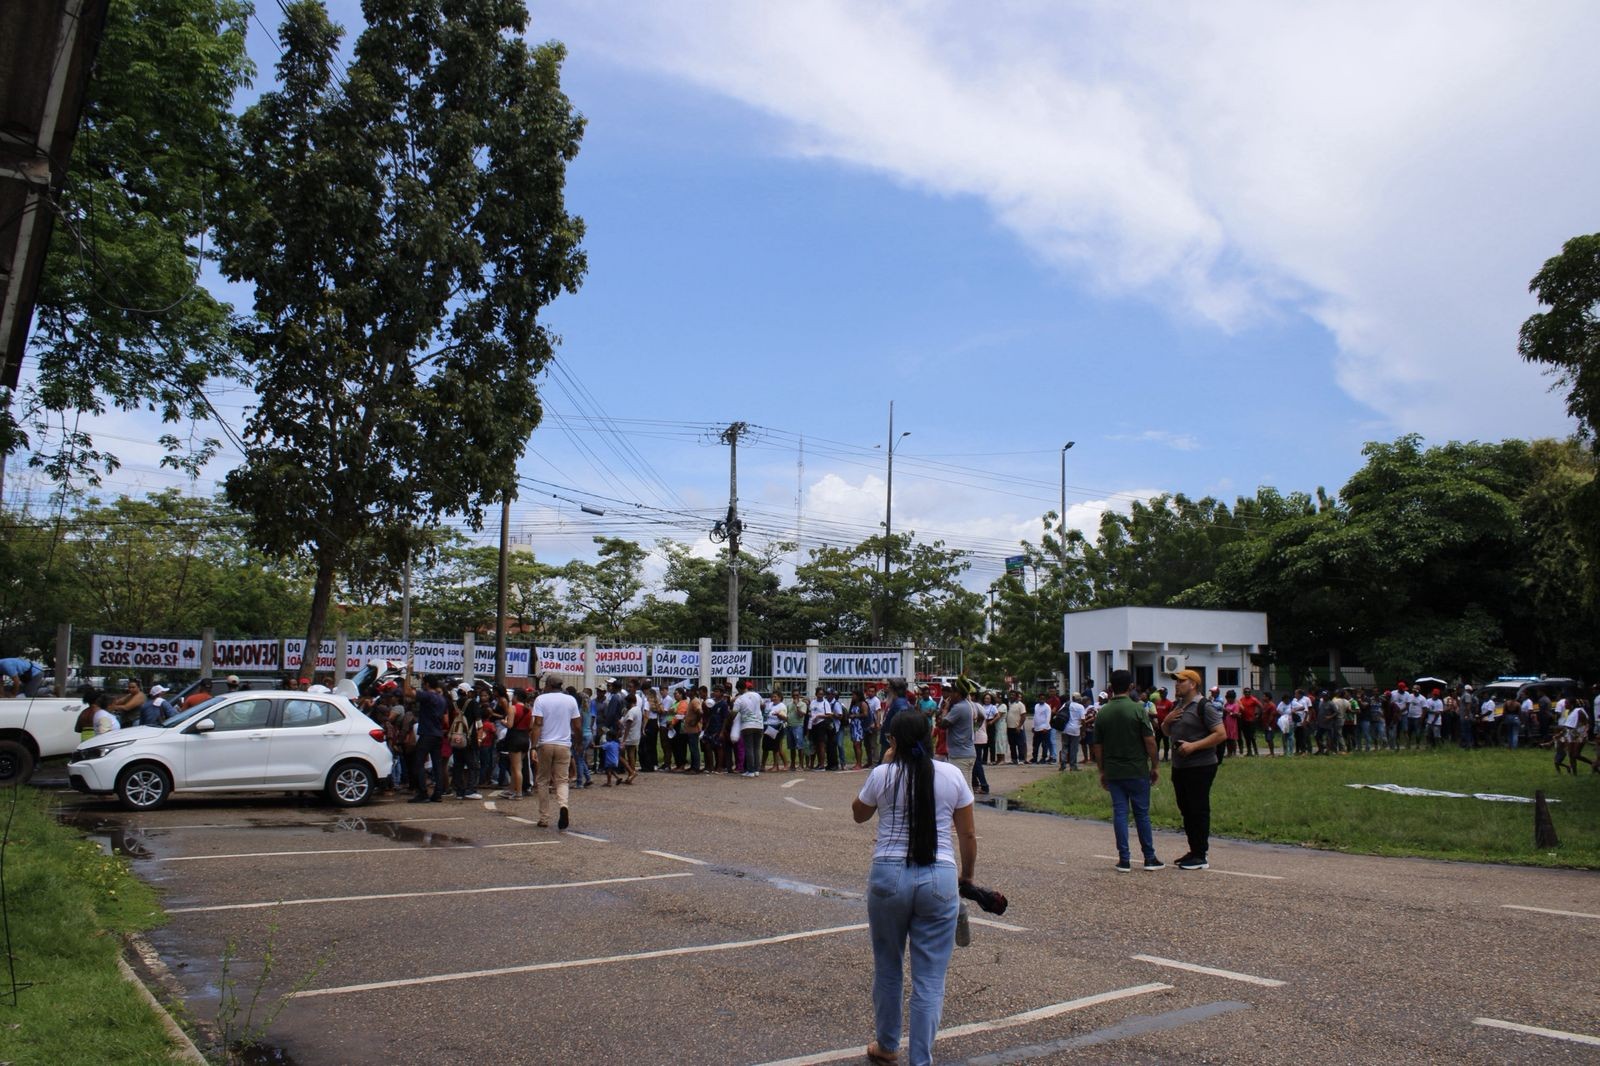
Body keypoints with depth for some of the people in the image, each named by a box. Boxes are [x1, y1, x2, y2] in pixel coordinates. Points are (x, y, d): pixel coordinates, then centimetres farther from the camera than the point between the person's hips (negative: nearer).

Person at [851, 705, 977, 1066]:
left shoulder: (883, 775, -2)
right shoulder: (952, 775, 2)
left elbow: (858, 815, 16)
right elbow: (967, 835, 6)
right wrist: (967, 875, 21)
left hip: (889, 877, 0)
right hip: (939, 880, 0)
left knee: (887, 968, 19)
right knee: (930, 979, 7)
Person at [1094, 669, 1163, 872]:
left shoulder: (1103, 712, 2)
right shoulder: (1137, 710, -10)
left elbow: (1097, 746, 6)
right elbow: (1149, 741, -10)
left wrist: (1102, 771, 15)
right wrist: (1155, 765, 2)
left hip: (1113, 771, 3)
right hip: (1137, 770, -3)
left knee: (1119, 813, 5)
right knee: (1142, 813, 7)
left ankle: (1124, 860, 5)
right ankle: (1149, 858, 14)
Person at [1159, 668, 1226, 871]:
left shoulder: (1204, 706, -12)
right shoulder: (1176, 705, 15)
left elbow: (1221, 734, -18)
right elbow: (1166, 732, 25)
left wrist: (1193, 745, -23)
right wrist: (1167, 720, 2)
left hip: (1200, 767, -9)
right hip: (1179, 767, 9)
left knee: (1199, 810, -4)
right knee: (1186, 810, 13)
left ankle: (1200, 857, 2)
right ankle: (1193, 851, 23)